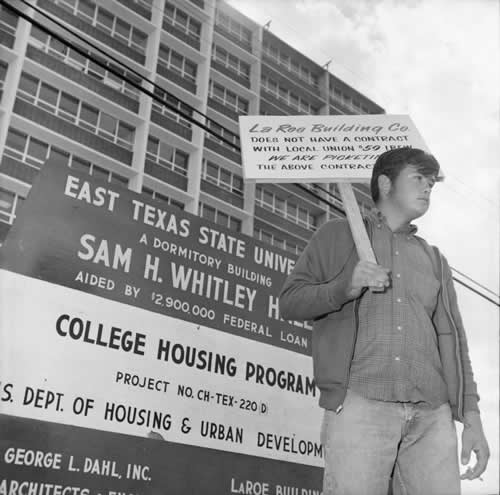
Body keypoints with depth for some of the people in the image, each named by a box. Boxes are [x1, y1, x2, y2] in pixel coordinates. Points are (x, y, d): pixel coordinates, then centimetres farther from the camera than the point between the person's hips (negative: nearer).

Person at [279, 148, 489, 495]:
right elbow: (290, 302, 7)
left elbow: (451, 339, 18)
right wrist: (346, 287, -12)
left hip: (431, 415, 4)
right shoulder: (338, 235, 14)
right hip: (359, 404, -3)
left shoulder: (434, 260, 25)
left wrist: (472, 419, 7)